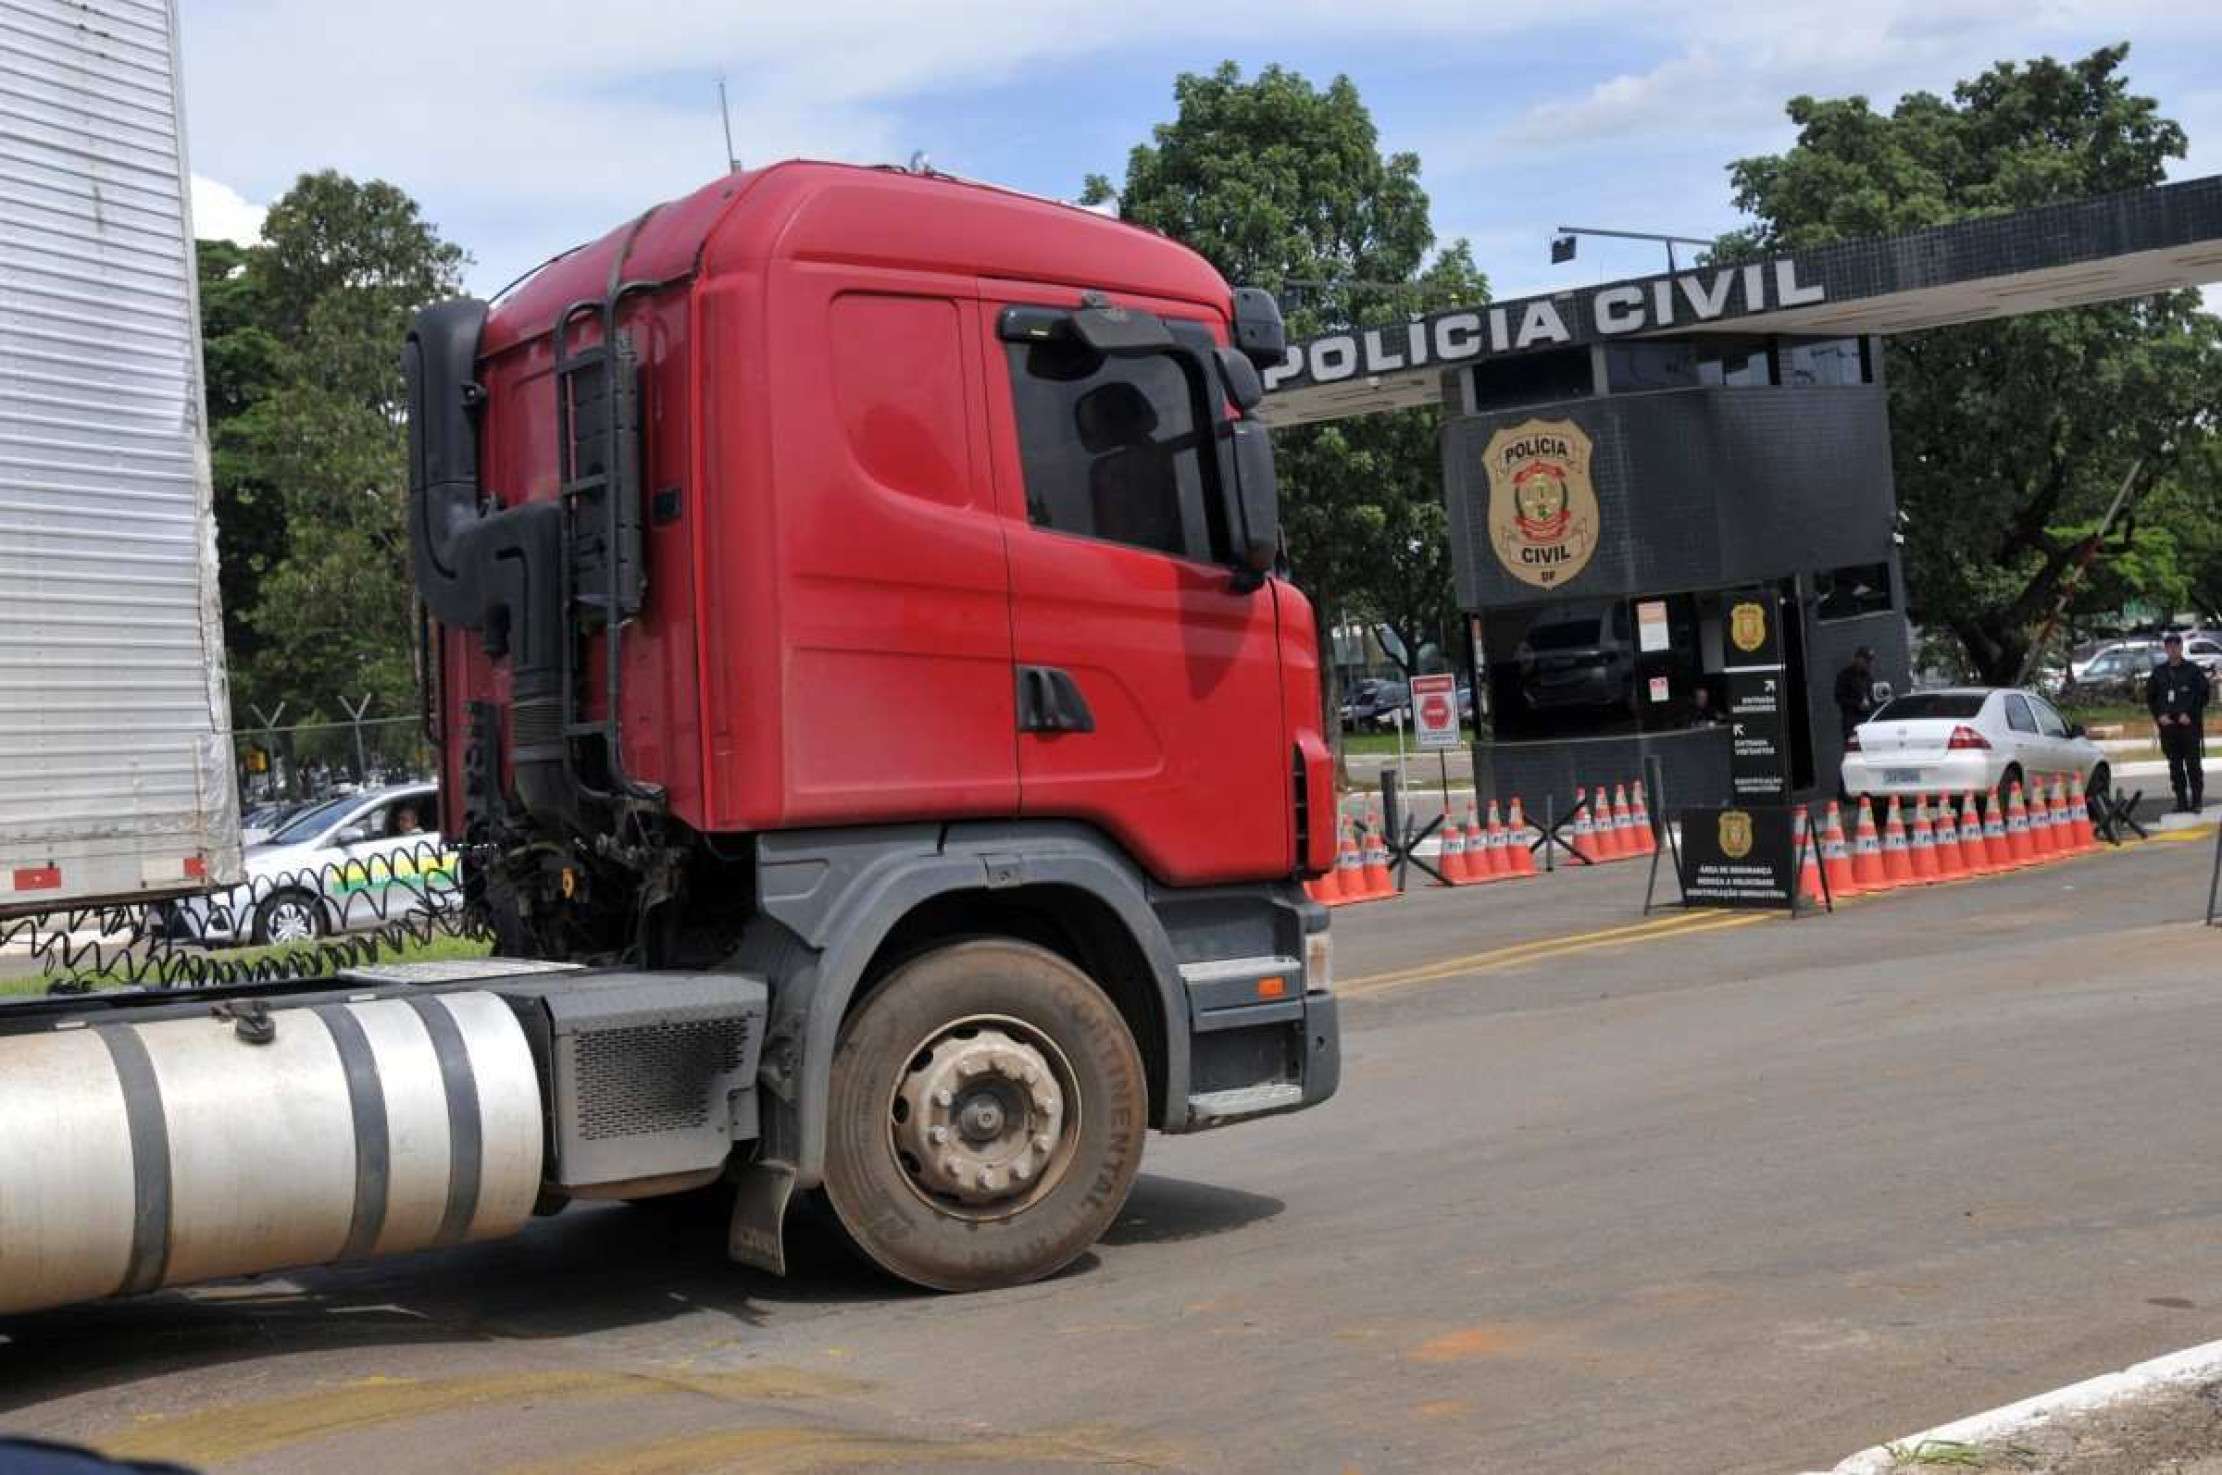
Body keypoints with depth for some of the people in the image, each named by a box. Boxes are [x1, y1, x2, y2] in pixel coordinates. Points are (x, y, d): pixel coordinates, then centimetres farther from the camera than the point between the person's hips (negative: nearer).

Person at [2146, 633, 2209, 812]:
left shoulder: (2193, 671, 1)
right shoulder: (2158, 672, 10)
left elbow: (2203, 696, 0)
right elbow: (2150, 698, 14)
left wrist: (2189, 715, -10)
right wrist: (2160, 716, 0)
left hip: (2190, 725, -3)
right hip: (2168, 726, 3)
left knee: (2193, 765, -4)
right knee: (2175, 767, 5)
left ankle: (2196, 802, 2)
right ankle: (2181, 802, 10)